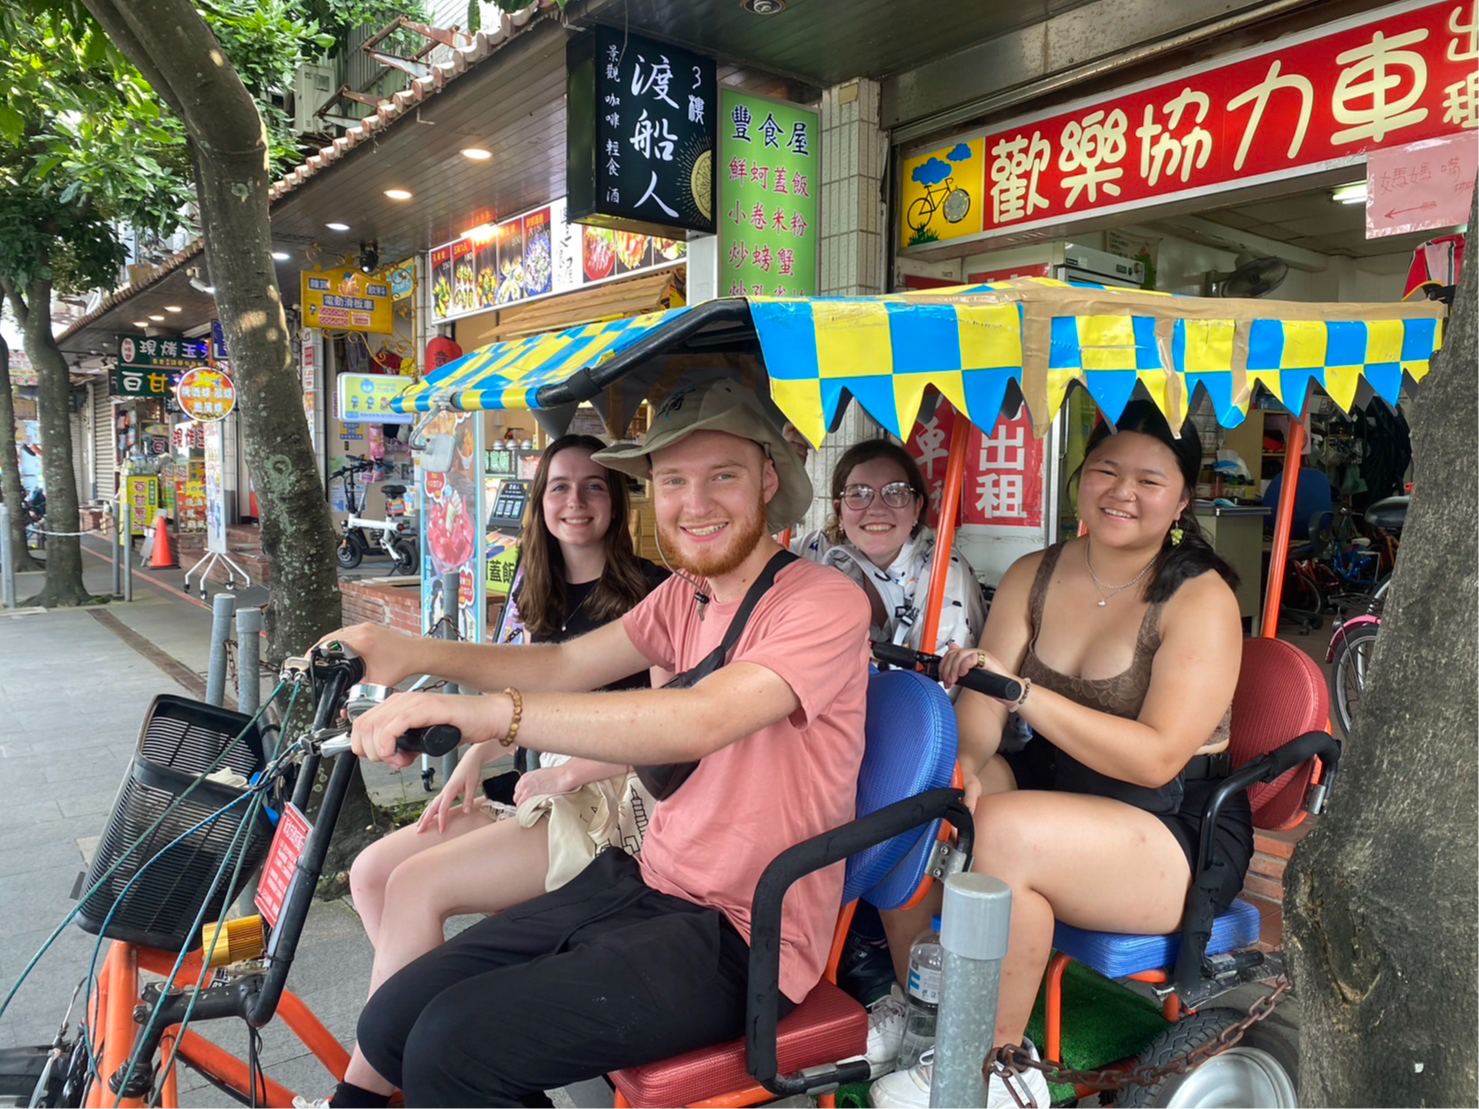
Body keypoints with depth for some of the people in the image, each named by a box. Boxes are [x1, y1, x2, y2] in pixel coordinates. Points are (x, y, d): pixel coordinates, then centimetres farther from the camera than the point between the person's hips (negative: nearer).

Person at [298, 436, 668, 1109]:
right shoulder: (534, 591, 14)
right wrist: (471, 765, 5)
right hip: (544, 792, 8)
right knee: (371, 872, -4)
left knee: (417, 884, -20)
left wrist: (569, 774, -18)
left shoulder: (649, 592, -9)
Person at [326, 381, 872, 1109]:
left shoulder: (825, 603, -17)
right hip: (643, 884, 7)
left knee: (452, 1047, -19)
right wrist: (414, 654, -15)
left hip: (737, 939, -7)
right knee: (392, 1025, 0)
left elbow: (703, 720, -33)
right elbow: (563, 666, 1)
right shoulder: (683, 596, 9)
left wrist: (487, 712, -41)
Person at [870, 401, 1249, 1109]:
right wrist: (962, 764, -27)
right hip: (1051, 794, 6)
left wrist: (1021, 691, -25)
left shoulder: (1201, 599, -11)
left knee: (1000, 831, -32)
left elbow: (1156, 758, -20)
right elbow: (980, 703, -5)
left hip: (1180, 833, -6)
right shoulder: (1033, 577, 6)